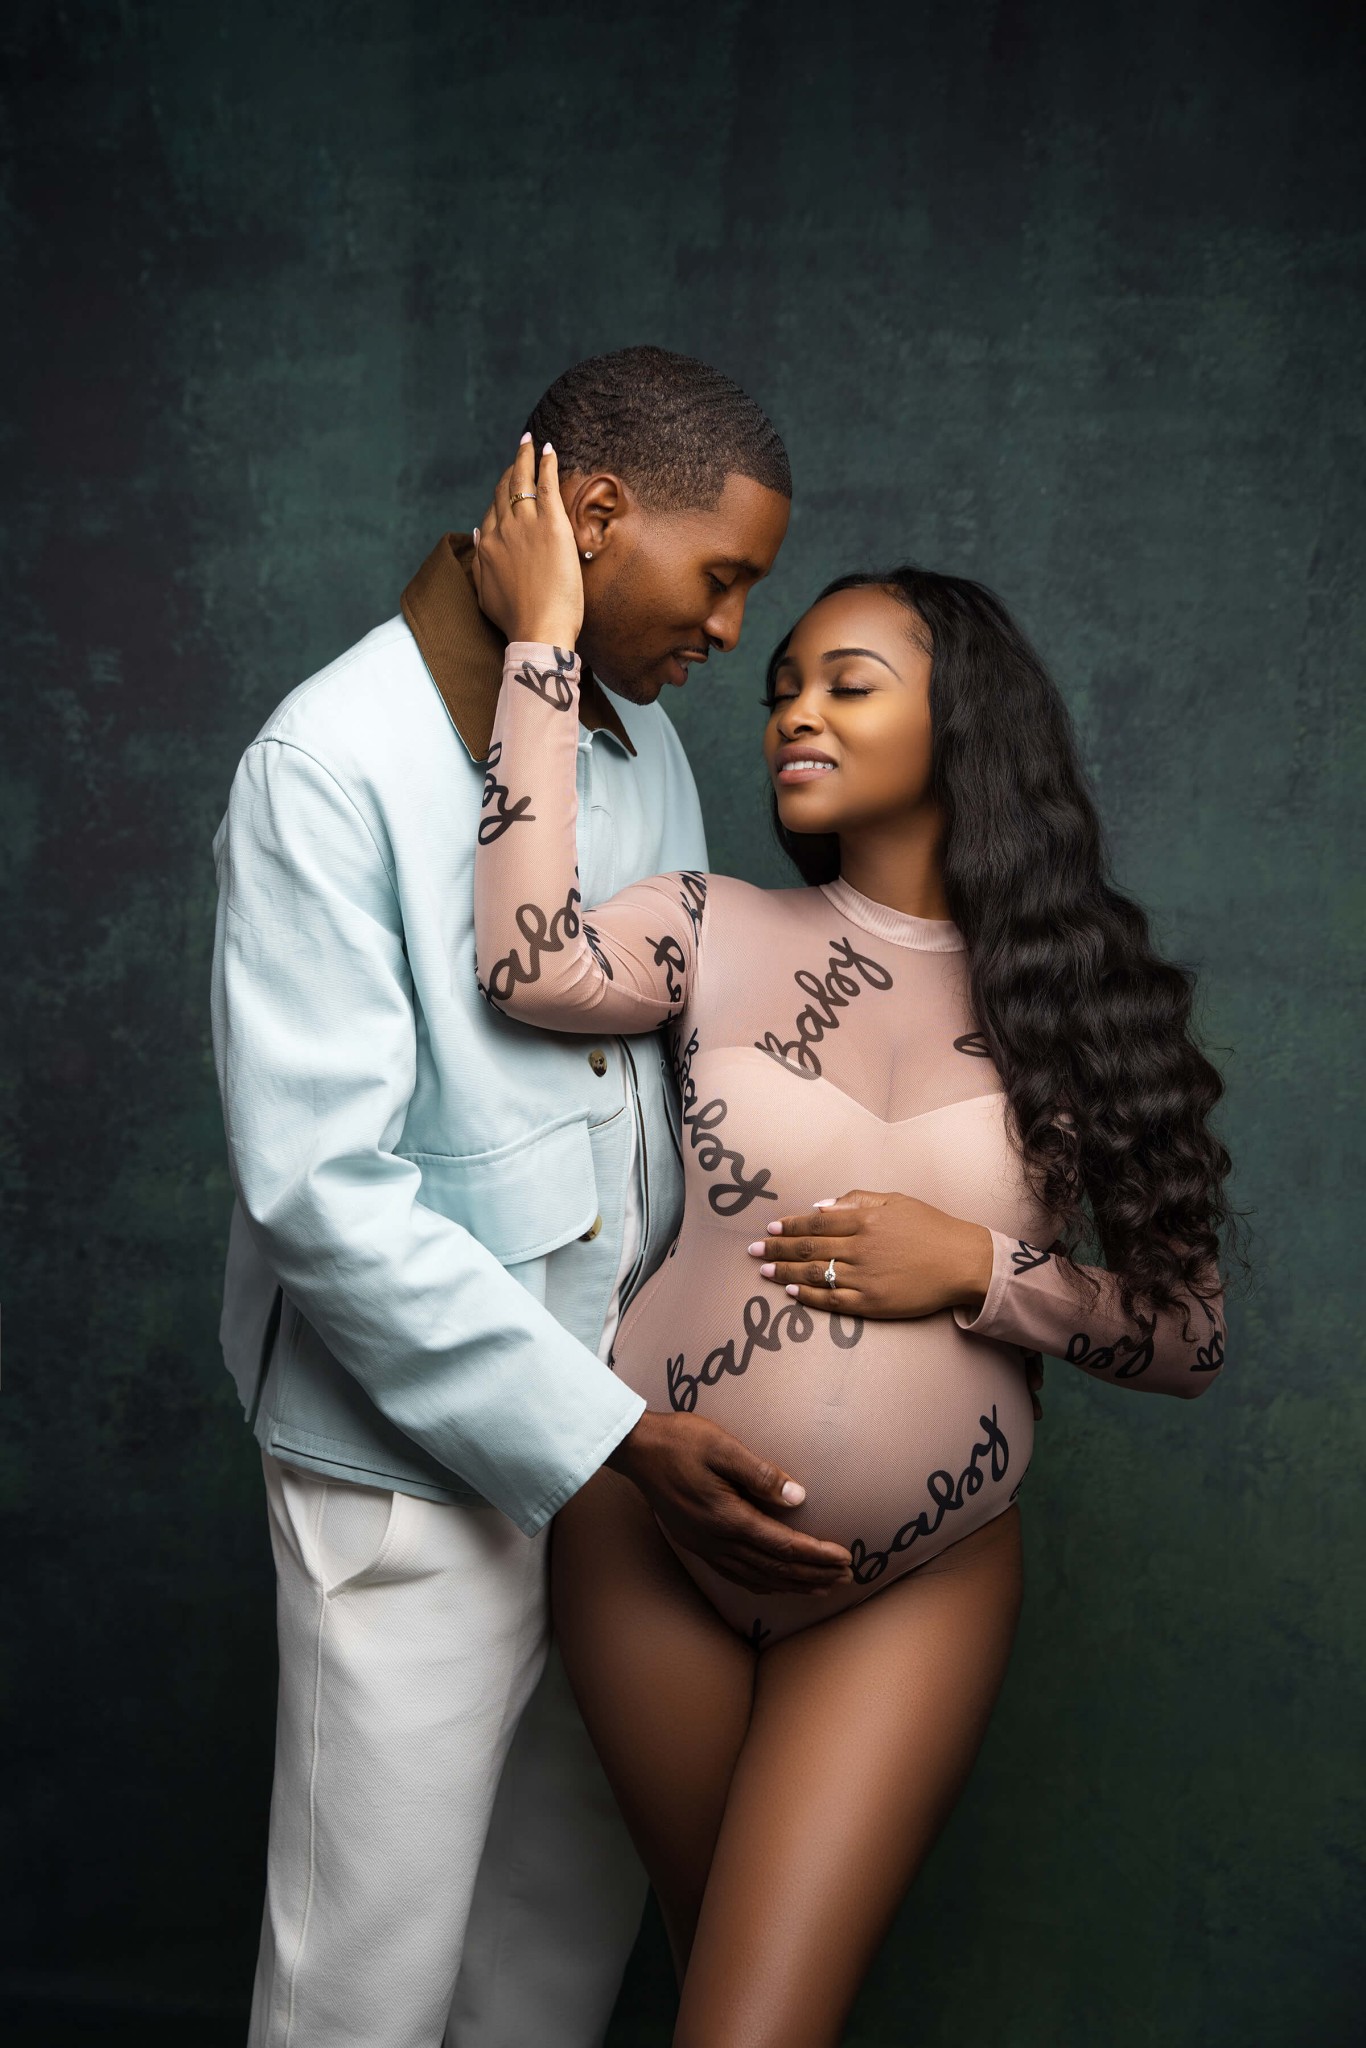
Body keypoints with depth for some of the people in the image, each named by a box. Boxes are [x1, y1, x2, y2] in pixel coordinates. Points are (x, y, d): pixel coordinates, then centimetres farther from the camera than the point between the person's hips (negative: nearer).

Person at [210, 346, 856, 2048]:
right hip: (422, 1468, -7)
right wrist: (616, 1438, -22)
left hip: (626, 1428, 7)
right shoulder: (332, 769, -18)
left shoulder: (643, 745, 7)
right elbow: (323, 1186, -22)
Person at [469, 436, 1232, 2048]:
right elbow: (532, 962, -24)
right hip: (657, 1535, 1)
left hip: (919, 1589, -1)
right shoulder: (725, 935, -1)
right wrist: (544, 638, -19)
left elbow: (1187, 1337, 0)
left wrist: (977, 1271, -15)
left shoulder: (1078, 1002, -1)